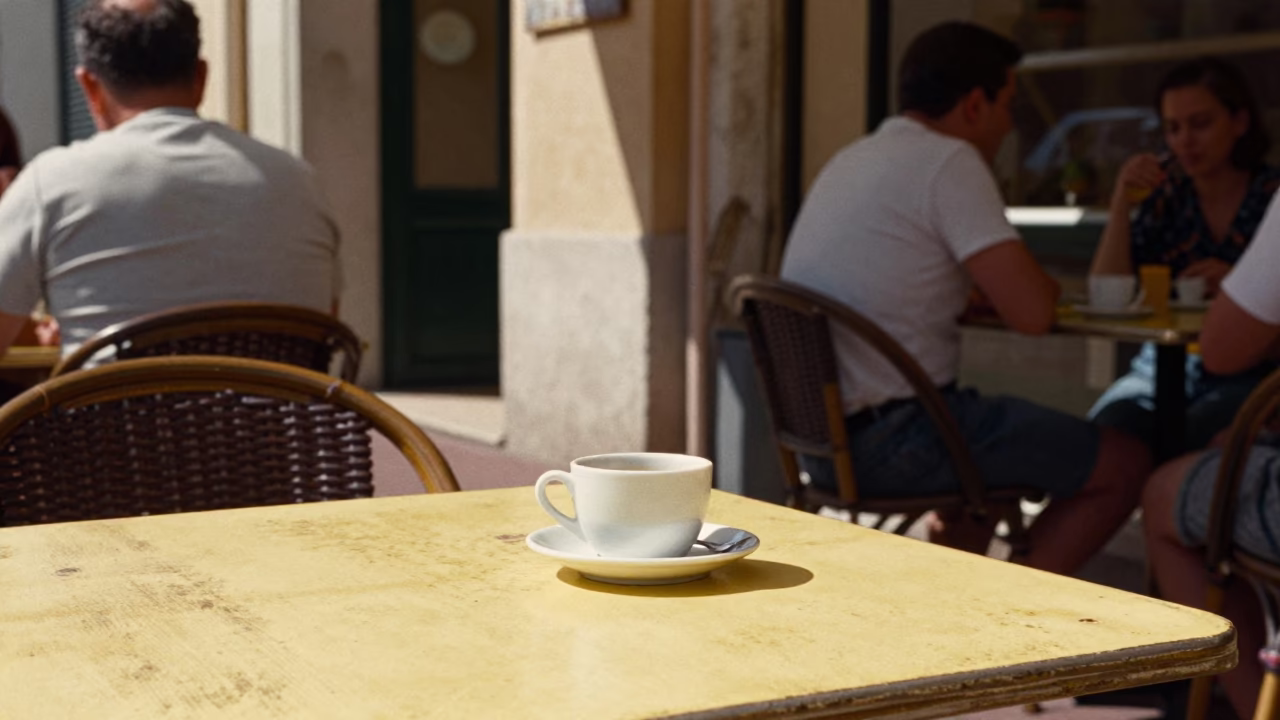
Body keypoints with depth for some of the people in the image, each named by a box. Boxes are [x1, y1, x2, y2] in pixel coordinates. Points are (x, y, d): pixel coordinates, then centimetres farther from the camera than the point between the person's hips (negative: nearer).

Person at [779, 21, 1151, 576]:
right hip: (889, 441, -9)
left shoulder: (851, 159, 15)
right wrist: (1042, 281, 6)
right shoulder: (950, 161, -12)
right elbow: (1032, 313, -18)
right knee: (1124, 465, 0)